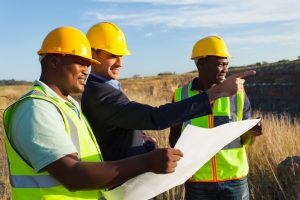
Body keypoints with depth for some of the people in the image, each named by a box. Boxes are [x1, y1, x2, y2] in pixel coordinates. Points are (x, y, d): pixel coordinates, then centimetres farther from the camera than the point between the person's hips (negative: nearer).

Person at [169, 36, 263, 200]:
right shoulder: (181, 95, -2)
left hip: (234, 179, 0)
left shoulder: (238, 94, -1)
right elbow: (174, 136, 6)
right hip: (197, 181, 0)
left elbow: (245, 140, 3)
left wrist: (252, 132, -18)